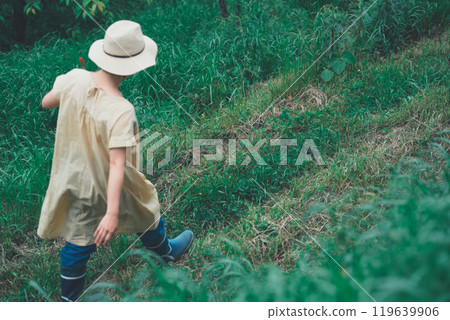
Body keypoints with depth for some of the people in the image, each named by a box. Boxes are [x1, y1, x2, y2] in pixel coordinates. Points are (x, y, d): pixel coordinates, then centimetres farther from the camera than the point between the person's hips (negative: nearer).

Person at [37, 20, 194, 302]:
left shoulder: (74, 79, -18)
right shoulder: (121, 112, -34)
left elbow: (46, 103, 2)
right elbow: (117, 165, -38)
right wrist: (112, 213, -38)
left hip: (71, 178, 5)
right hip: (105, 186, -5)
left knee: (78, 240, 21)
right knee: (145, 214, 26)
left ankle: (69, 299, 37)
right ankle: (166, 252, 56)